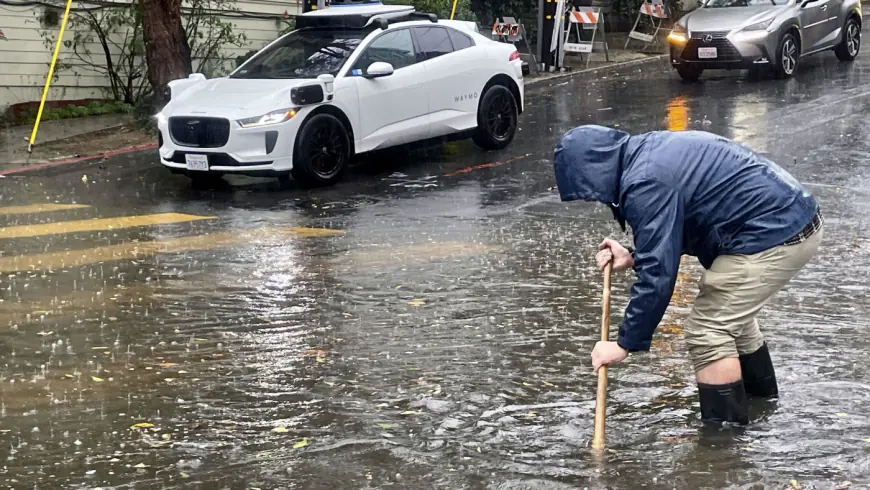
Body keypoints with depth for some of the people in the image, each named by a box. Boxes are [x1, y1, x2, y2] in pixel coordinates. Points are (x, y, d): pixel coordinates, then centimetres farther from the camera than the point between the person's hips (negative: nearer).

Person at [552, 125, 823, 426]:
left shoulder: (646, 185, -21)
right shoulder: (650, 150, 11)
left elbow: (658, 275, -21)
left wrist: (625, 344, -13)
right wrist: (634, 257, 12)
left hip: (774, 238, -11)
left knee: (707, 332, -6)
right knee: (730, 314, 28)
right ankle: (760, 394, 48)